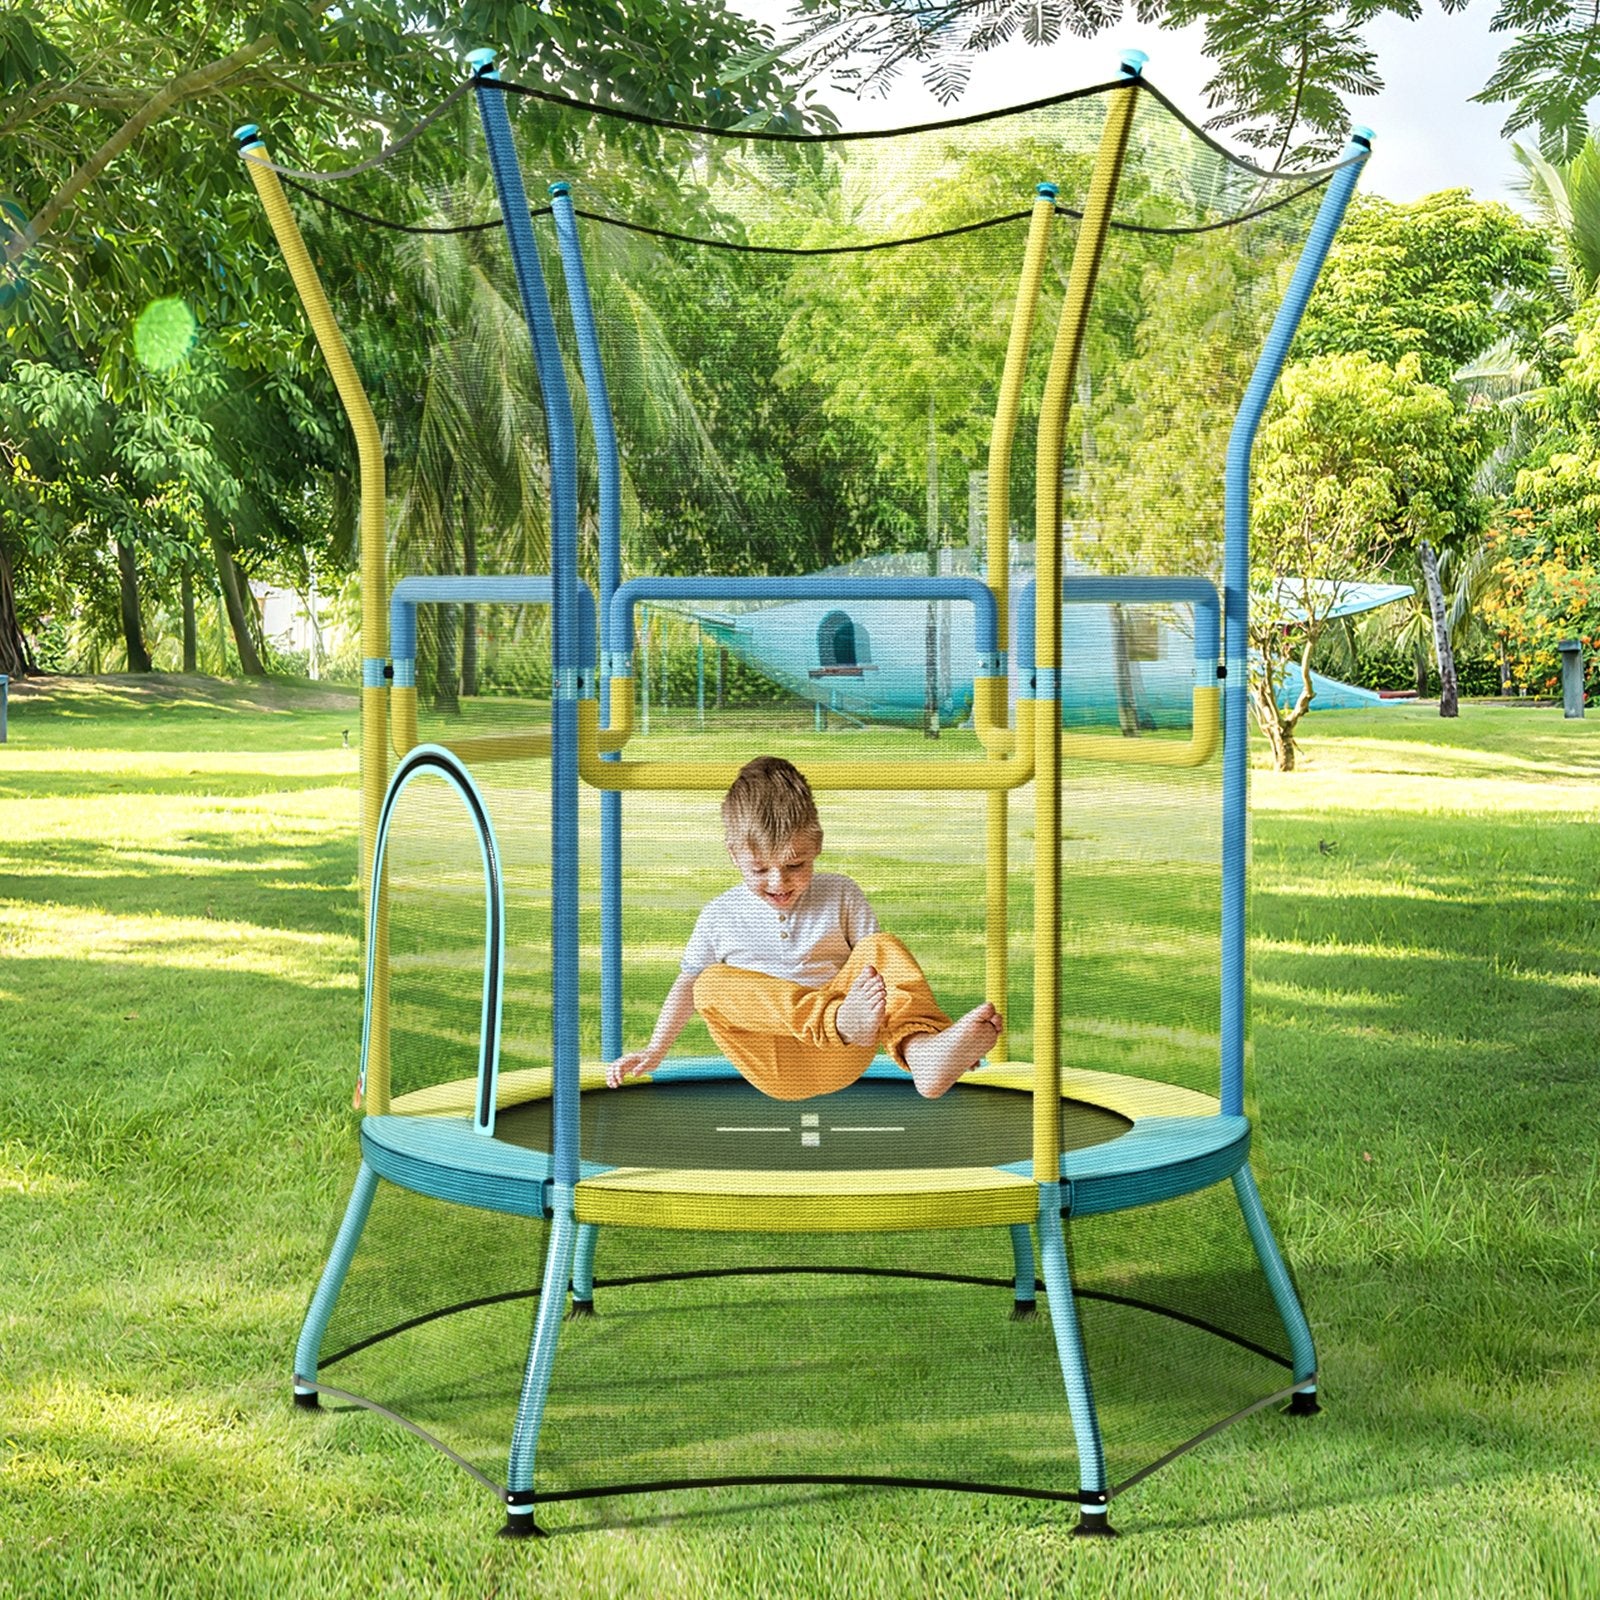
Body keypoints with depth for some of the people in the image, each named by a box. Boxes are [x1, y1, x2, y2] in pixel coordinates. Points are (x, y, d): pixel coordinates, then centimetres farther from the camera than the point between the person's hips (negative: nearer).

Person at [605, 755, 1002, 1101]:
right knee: (712, 983, -26)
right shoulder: (720, 916, 12)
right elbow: (688, 984, 21)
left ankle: (923, 1050, -50)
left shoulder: (841, 896, 11)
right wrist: (654, 1052, 16)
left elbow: (879, 973, 9)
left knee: (882, 948, -20)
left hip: (840, 1060, 0)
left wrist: (912, 1016, -6)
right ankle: (841, 1019, -49)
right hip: (774, 1070, 0)